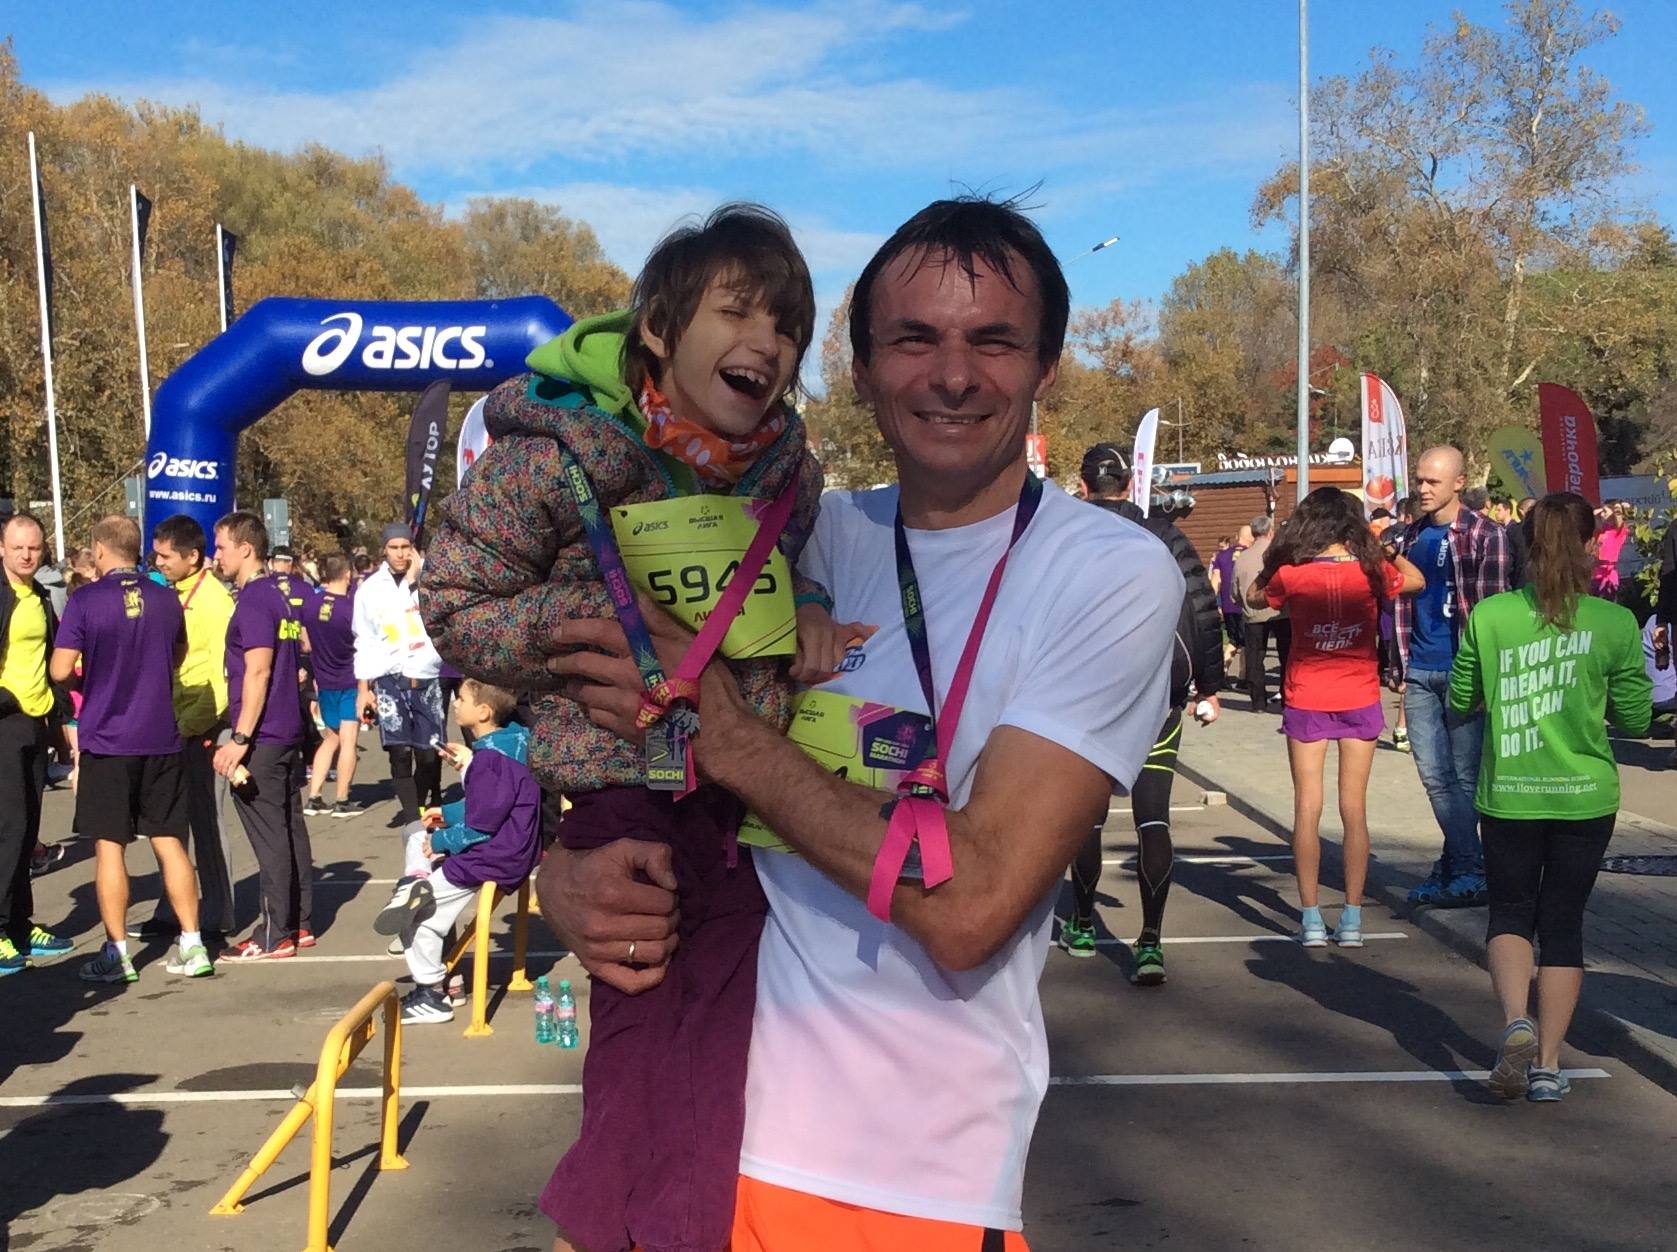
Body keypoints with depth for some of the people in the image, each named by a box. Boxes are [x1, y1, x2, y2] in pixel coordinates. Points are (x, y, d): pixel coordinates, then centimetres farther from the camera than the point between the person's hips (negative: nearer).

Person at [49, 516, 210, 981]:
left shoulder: (85, 601, -10)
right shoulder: (166, 599, 3)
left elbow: (60, 670, -9)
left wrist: (87, 683, 11)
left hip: (106, 739, -4)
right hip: (161, 738, 4)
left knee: (110, 846, 5)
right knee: (170, 842, 10)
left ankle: (117, 953, 8)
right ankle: (192, 945, 11)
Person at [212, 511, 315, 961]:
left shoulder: (254, 600, -15)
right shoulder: (286, 590, 12)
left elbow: (258, 672, -20)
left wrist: (240, 739, -20)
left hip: (262, 737, -9)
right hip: (289, 730, 9)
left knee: (269, 835, -3)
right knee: (291, 826, 13)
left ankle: (275, 935, 3)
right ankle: (300, 923, 20)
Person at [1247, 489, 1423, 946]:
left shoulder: (1291, 574, -11)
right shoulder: (1371, 570, -7)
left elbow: (1254, 596, 9)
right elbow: (1416, 580, 14)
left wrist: (1277, 556, 11)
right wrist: (1379, 544, 21)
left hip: (1306, 702, -1)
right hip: (1359, 701, 1)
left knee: (1307, 807, 4)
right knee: (1354, 809, 6)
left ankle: (1311, 918, 4)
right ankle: (1352, 919, 9)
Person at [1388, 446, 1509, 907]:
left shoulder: (1484, 534, -4)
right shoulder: (1410, 537, 13)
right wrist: (1398, 665, 11)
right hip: (1419, 673, 6)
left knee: (1464, 775, 1)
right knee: (1435, 776, 5)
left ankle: (1463, 869, 10)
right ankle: (1466, 867, 14)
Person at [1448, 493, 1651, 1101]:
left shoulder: (1488, 616, -7)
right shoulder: (1615, 623, -8)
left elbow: (1461, 700, 3)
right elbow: (1635, 717, -1)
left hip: (1509, 794, 0)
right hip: (1585, 796, 0)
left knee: (1510, 911, 16)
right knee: (1563, 921, 12)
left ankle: (1516, 1020, -10)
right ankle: (1548, 1063, 15)